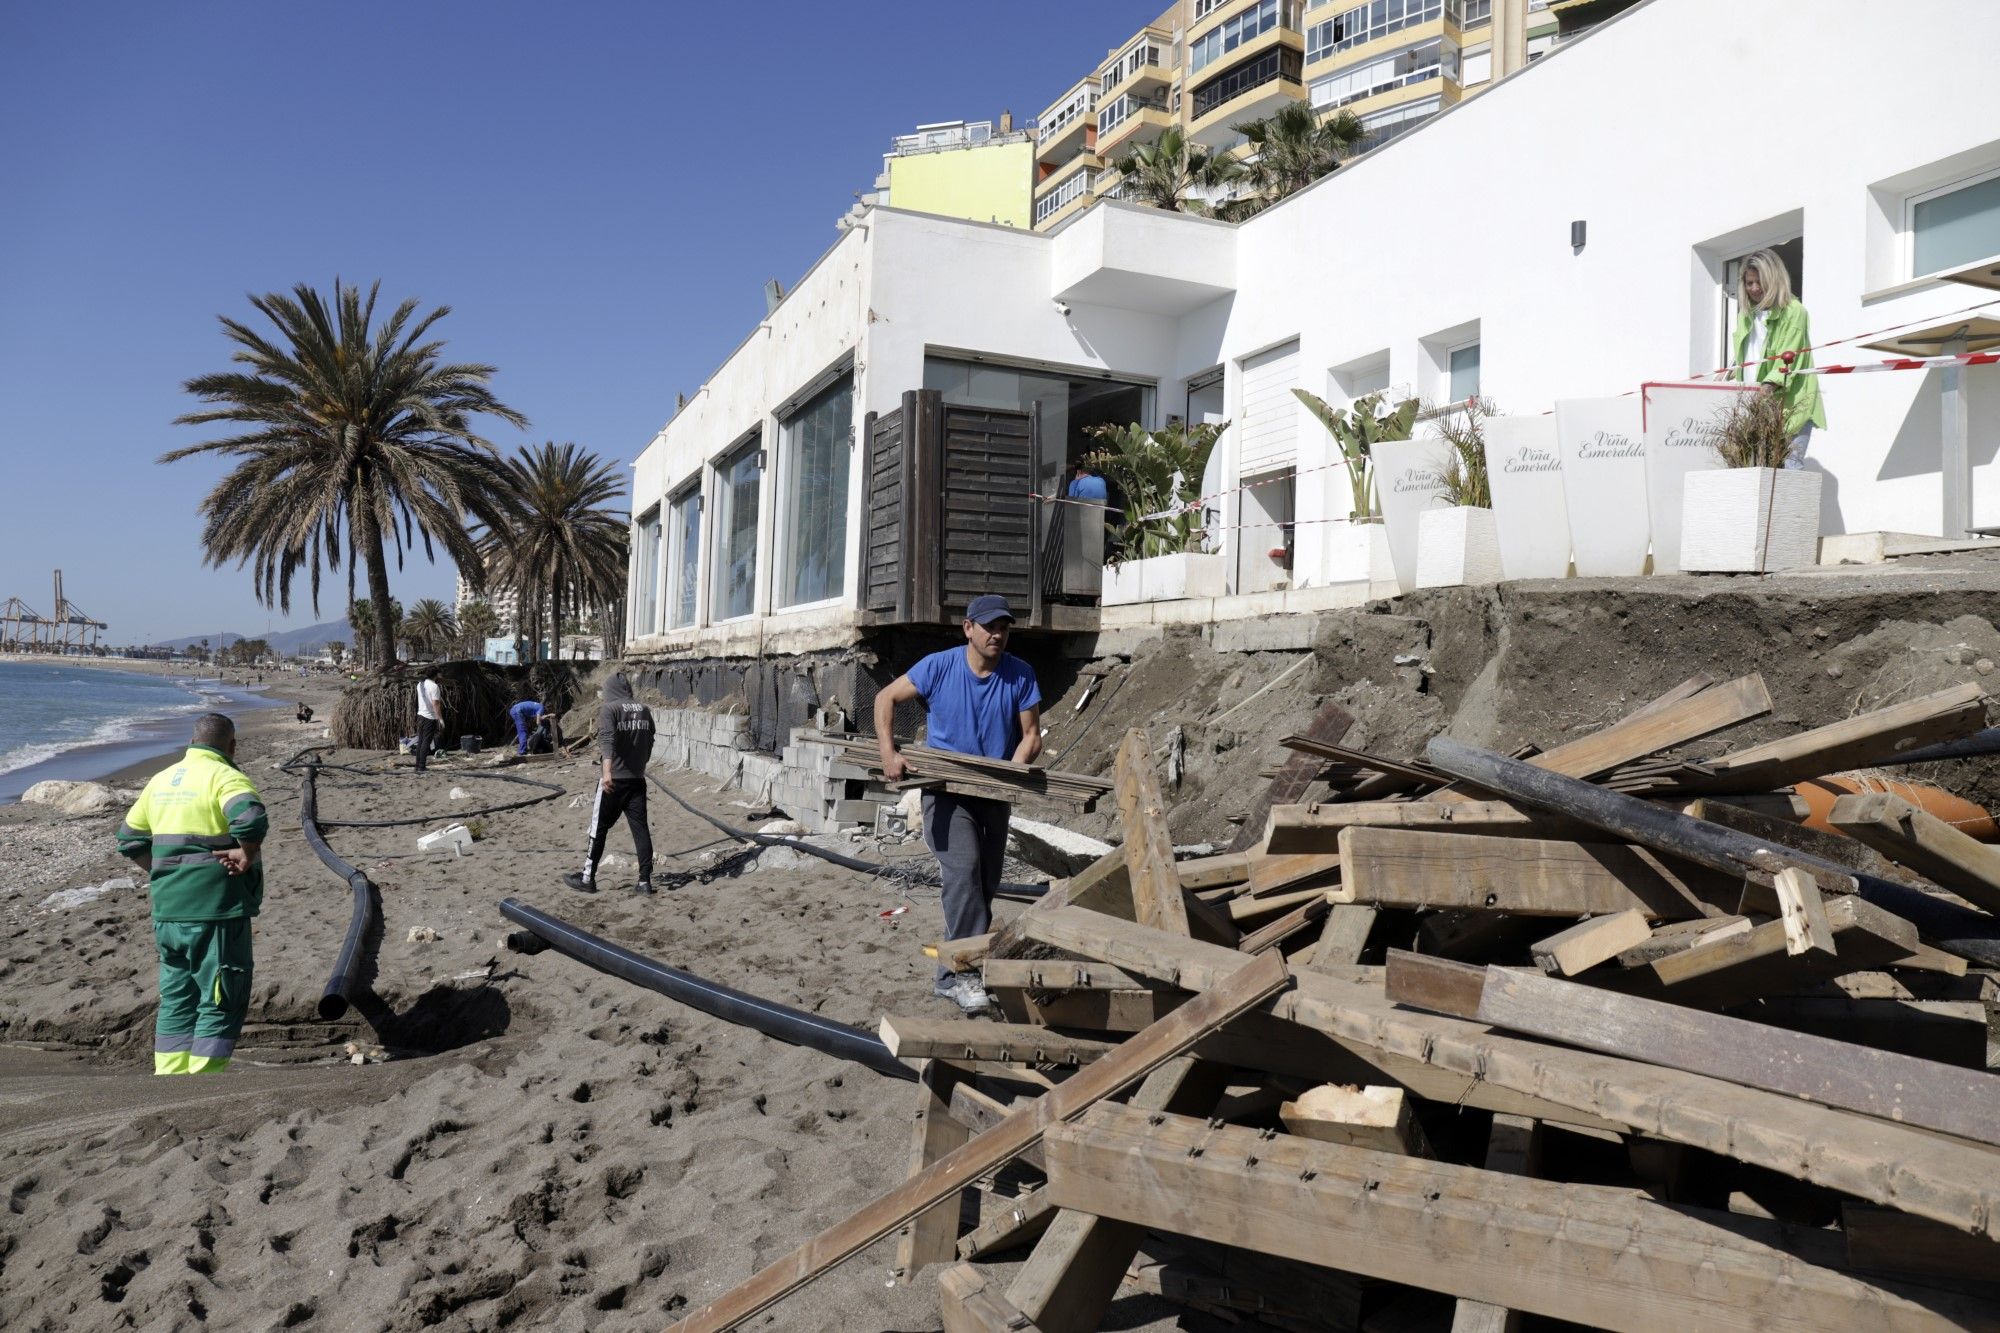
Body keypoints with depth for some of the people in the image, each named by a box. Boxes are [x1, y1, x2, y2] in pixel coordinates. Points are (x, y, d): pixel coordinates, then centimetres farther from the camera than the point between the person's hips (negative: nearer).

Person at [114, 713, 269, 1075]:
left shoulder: (162, 779, 13)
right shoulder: (226, 777, -12)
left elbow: (129, 838, 21)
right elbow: (251, 820, -32)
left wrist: (165, 874, 18)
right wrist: (246, 856, -16)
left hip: (167, 910, 8)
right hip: (216, 910, -7)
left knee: (176, 999, 17)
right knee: (221, 1003, 1)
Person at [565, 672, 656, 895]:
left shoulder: (609, 709, -8)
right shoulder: (644, 710, 9)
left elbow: (607, 739, -23)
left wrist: (607, 770, -34)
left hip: (613, 781, -5)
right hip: (637, 780, 5)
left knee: (599, 829, 6)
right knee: (640, 829, 5)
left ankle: (587, 878, 13)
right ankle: (645, 880, 3)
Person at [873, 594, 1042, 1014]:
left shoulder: (1020, 675, -7)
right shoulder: (939, 667, -10)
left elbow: (1031, 736, -4)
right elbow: (886, 699, -2)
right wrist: (888, 754, -14)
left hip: (993, 794, 4)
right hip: (945, 789, -4)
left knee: (985, 884, 11)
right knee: (964, 870, -21)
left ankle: (954, 970, 28)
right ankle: (959, 971, -18)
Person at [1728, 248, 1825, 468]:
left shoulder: (1793, 311, -1)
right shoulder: (1746, 315, 19)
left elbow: (1788, 358, -13)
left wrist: (1770, 385, -28)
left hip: (1789, 407, -5)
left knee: (1789, 466, -13)